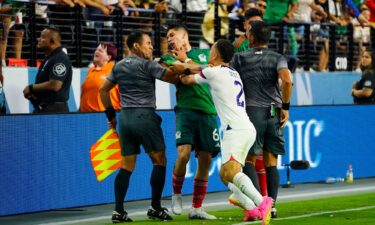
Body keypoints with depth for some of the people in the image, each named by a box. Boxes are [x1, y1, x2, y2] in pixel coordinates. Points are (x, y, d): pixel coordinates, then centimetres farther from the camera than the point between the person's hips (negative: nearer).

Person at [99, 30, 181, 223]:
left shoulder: (119, 66, 14)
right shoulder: (147, 65, -6)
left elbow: (103, 90, 19)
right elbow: (172, 77, -8)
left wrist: (110, 114, 24)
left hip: (125, 116, 7)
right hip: (144, 115, -7)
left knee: (127, 165, 7)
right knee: (159, 161, 3)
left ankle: (118, 211, 0)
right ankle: (155, 208, 0)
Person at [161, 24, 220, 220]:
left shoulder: (204, 53, 18)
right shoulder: (170, 57, 13)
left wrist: (186, 60, -1)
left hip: (207, 110, 2)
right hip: (186, 109, -2)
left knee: (205, 159, 1)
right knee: (183, 153, -19)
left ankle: (196, 208, 9)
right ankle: (176, 194, 5)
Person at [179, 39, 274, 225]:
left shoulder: (213, 72, 0)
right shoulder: (233, 73, 24)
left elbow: (187, 80, 18)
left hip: (236, 130, -9)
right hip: (247, 129, 9)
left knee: (230, 172, -24)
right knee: (225, 174, 14)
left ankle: (260, 201, -44)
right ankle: (251, 208, -1)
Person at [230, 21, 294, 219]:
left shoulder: (240, 58, 5)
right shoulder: (277, 58, 4)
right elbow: (287, 80, -13)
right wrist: (285, 107, -5)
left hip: (251, 111, -2)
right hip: (274, 113, 2)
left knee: (249, 160, 2)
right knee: (271, 163, 7)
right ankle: (271, 205, 3)